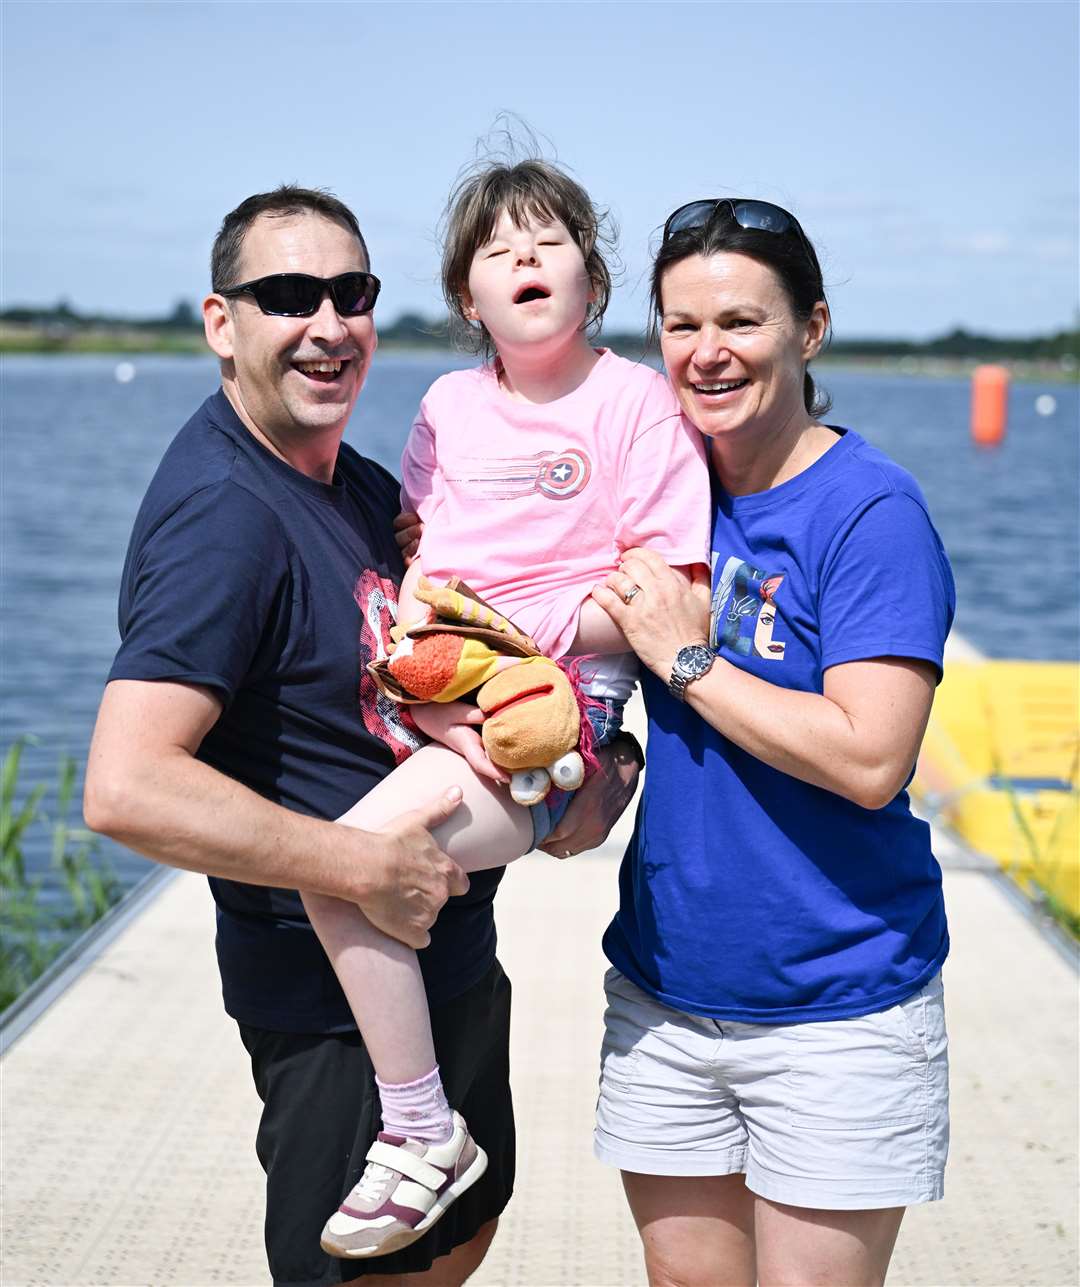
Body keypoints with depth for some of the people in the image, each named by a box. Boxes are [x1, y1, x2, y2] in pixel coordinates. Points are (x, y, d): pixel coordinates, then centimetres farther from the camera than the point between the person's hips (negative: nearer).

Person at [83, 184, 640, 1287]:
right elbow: (126, 790, -34)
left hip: (452, 959, 9)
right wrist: (367, 868, -28)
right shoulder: (222, 515, -24)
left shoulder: (361, 485, 6)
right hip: (340, 1000, -9)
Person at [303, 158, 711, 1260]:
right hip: (449, 702, 8)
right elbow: (418, 571, 12)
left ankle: (423, 1135, -8)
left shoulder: (636, 400, -3)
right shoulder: (450, 406, 13)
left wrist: (528, 628, -17)